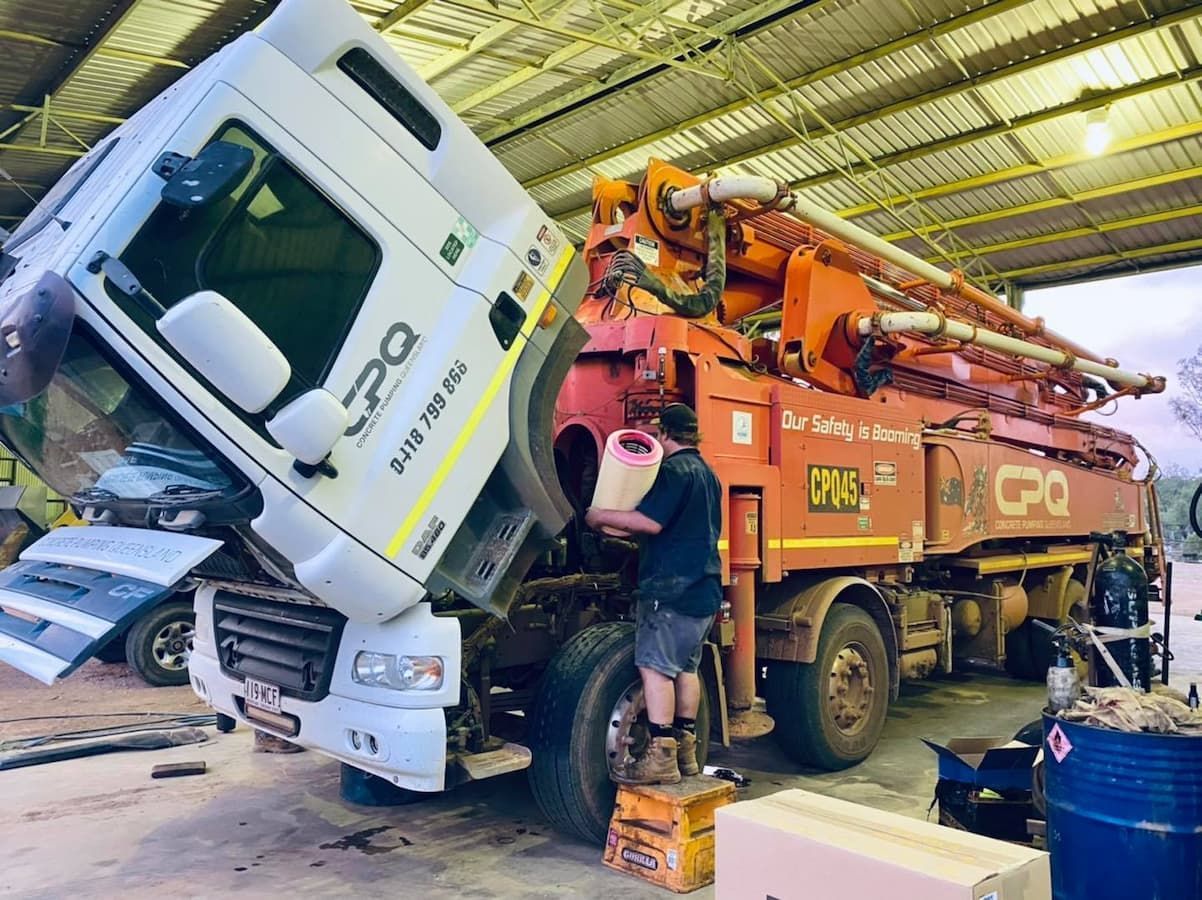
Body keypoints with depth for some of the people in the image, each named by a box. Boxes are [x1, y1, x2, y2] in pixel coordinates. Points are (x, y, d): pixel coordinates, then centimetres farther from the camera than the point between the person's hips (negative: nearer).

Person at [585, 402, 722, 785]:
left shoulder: (674, 469, -11)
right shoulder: (708, 474, 20)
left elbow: (652, 521, -21)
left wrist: (601, 516, -10)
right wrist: (630, 534, 31)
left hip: (672, 586, -10)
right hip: (703, 586, 10)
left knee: (654, 665, -9)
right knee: (685, 667, 14)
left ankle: (661, 757, -11)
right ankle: (685, 749, 20)